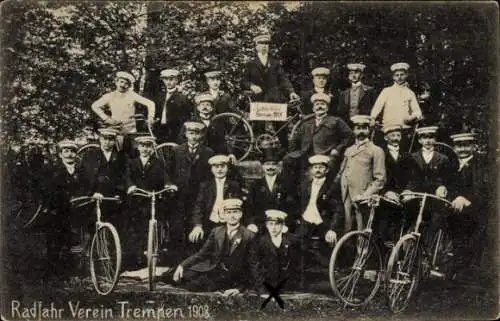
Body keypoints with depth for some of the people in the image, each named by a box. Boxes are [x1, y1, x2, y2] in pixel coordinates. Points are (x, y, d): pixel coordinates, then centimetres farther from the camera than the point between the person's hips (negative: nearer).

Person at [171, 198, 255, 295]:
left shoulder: (249, 236, -5)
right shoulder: (216, 232, 10)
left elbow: (249, 266, -5)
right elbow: (202, 253, 7)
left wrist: (240, 288, -15)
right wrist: (182, 265, -8)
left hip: (231, 276, -4)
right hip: (213, 268, 4)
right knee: (181, 276, -18)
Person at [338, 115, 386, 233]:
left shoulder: (376, 151, 2)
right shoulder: (348, 150, 20)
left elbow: (380, 179, -3)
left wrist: (365, 195, -12)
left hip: (361, 200, -5)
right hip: (346, 198, 5)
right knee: (345, 231, 2)